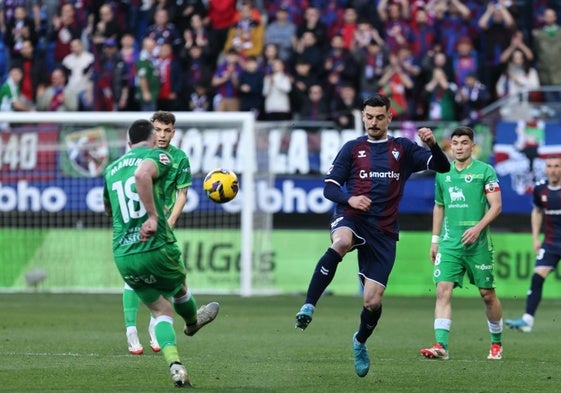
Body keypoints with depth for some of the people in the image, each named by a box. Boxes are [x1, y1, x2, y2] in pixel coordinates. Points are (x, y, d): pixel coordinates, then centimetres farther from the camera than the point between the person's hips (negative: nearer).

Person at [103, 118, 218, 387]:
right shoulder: (159, 156, -3)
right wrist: (154, 216, -23)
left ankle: (175, 365, -5)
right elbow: (142, 174, -27)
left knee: (161, 311, 14)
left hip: (123, 256, 4)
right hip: (157, 248, -4)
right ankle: (192, 322, 58)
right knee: (180, 290, 28)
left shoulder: (111, 169, 15)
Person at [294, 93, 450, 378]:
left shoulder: (402, 149, 10)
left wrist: (432, 145, -18)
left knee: (373, 301, -1)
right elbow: (329, 187, 6)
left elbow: (442, 167, 2)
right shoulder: (352, 148, 9)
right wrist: (349, 199, -15)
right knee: (340, 243, -40)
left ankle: (360, 342, 32)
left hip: (383, 231, 1)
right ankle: (308, 307, -44)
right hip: (351, 219, -1)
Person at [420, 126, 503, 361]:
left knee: (487, 293, 6)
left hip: (478, 243, -3)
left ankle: (497, 343, 25)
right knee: (443, 290, -12)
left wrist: (478, 227, -20)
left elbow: (496, 205, -7)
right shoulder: (443, 173, 11)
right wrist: (435, 239, 18)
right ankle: (441, 346, -19)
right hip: (449, 242, 3)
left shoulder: (485, 171, -2)